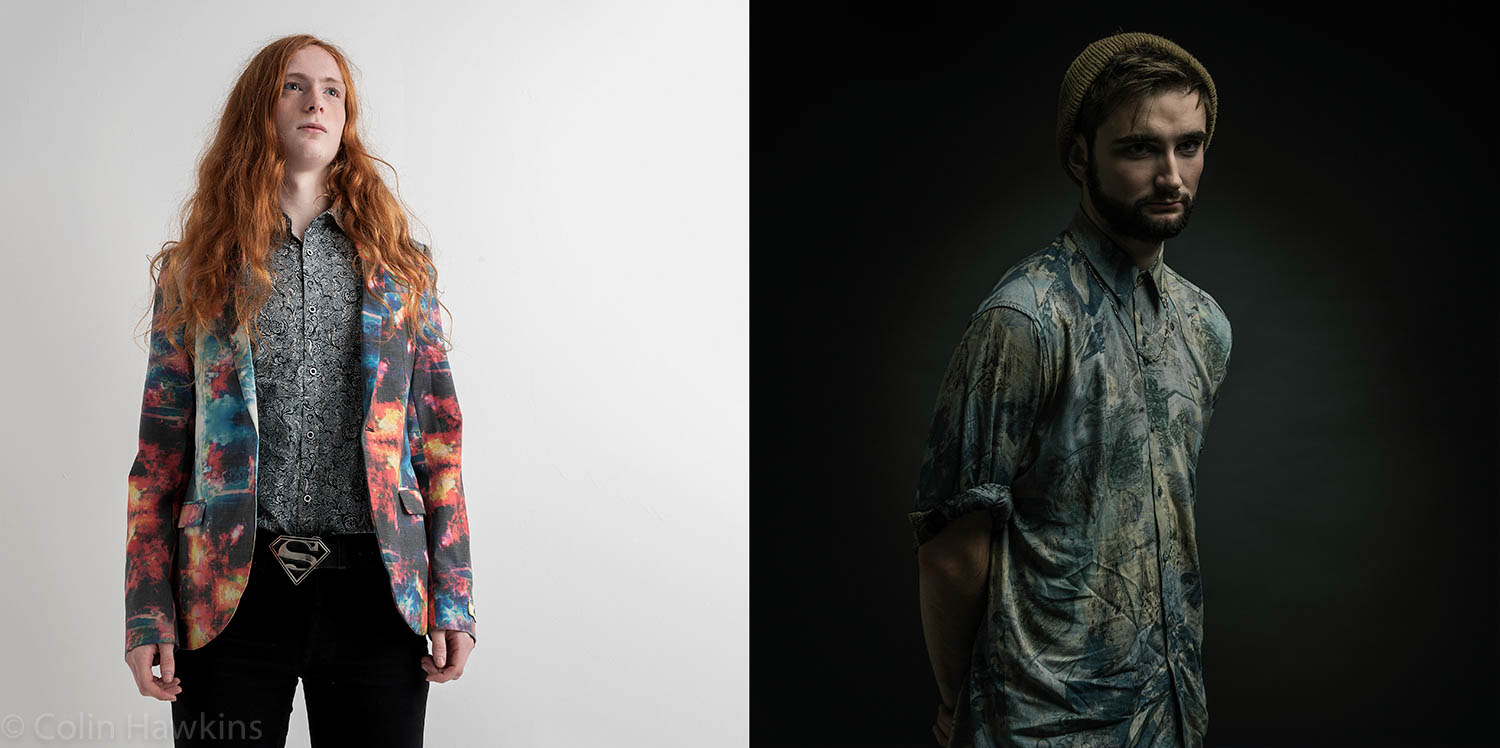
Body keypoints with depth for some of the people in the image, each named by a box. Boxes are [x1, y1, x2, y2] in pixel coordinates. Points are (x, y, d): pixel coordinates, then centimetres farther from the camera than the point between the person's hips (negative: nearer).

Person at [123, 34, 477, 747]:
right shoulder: (197, 269, 8)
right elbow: (160, 448, 6)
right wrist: (148, 613, -2)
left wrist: (453, 599, 0)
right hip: (231, 589, 0)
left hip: (374, 591, 1)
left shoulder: (400, 266, 10)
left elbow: (437, 436, 7)